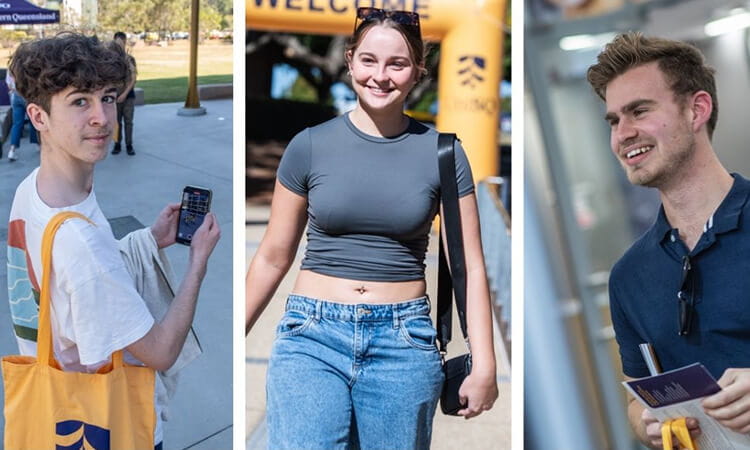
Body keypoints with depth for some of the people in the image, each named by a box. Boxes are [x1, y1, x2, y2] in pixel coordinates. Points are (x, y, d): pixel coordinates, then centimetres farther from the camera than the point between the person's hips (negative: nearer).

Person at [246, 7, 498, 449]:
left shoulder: (441, 153, 1)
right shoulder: (310, 146, 1)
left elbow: (470, 267, 1)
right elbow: (273, 258, 8)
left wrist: (484, 366, -5)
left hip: (404, 343, 1)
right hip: (313, 336, 0)